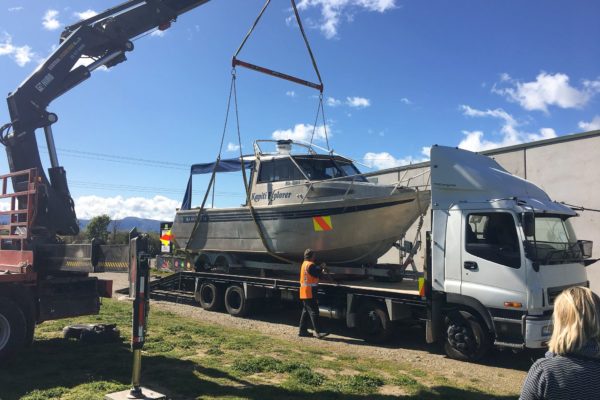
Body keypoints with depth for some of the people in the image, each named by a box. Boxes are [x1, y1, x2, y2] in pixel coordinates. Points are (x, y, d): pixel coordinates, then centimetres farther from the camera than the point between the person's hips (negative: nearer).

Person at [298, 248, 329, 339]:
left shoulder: (305, 264, 16)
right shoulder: (310, 265, -16)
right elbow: (317, 274, -14)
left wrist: (320, 268, 2)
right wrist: (322, 268, 2)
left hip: (304, 292, 10)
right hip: (309, 292, -10)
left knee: (306, 311, 14)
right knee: (314, 311, -11)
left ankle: (303, 330, 18)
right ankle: (318, 332, -12)